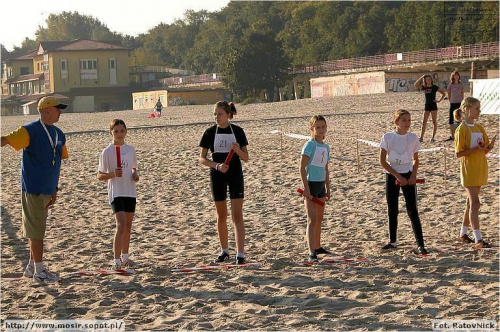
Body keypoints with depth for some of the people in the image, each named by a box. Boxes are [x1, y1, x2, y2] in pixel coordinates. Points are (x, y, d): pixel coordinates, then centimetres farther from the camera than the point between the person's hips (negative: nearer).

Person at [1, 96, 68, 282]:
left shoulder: (58, 135, 11)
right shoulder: (30, 131, -12)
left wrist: (55, 189, 16)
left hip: (47, 190, 7)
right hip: (33, 189, -7)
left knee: (36, 230, 16)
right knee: (36, 230, -1)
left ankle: (32, 266, 27)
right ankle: (39, 271, 6)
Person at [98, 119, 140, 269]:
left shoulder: (130, 149, 8)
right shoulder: (107, 152, -6)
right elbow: (100, 176, -4)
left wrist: (135, 174, -1)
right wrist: (112, 174, -22)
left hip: (130, 191, 6)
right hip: (116, 192, -5)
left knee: (128, 226, 12)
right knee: (121, 225, -16)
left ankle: (125, 257, 26)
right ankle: (116, 261, -13)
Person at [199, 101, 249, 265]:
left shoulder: (237, 131, -2)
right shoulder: (210, 132, 0)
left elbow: (246, 157, 1)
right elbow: (202, 159, 0)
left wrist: (238, 150, -21)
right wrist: (217, 165, -16)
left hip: (235, 175, -1)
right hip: (217, 176, 1)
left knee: (237, 215, -8)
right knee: (221, 216, 10)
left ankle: (240, 254, -12)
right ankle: (224, 251, 24)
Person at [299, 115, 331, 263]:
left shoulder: (326, 147, 11)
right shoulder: (309, 145, -12)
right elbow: (302, 168, -15)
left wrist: (328, 189, 18)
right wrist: (306, 188, -20)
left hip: (321, 185, 8)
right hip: (311, 184, -8)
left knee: (319, 218, 18)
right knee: (312, 220, -12)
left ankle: (317, 247, 32)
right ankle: (311, 253, -16)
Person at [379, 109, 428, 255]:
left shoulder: (413, 138, -2)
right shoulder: (388, 137, -6)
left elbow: (416, 160, 8)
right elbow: (383, 161, -7)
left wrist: (413, 175, -9)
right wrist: (398, 176, -13)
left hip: (408, 176, 0)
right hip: (392, 176, 0)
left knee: (412, 211, -6)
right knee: (392, 210, 8)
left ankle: (420, 244, -7)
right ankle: (393, 241, 21)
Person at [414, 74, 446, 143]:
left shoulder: (434, 87, -4)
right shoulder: (424, 87, 5)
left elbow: (444, 93, 0)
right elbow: (416, 84, -7)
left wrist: (439, 100, -6)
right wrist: (421, 77, -9)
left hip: (433, 105, -4)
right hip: (427, 105, 4)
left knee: (434, 121, 0)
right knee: (424, 122, 1)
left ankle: (433, 137, 3)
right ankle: (421, 137, 2)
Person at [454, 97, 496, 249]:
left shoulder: (479, 128, 12)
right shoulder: (462, 129, -10)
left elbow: (485, 150, 13)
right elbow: (458, 153, -14)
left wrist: (489, 146, -9)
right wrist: (475, 149, -25)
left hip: (480, 169, 7)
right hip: (469, 169, -7)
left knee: (471, 203, 14)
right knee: (475, 203, -14)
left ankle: (463, 234, 25)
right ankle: (478, 240, -18)